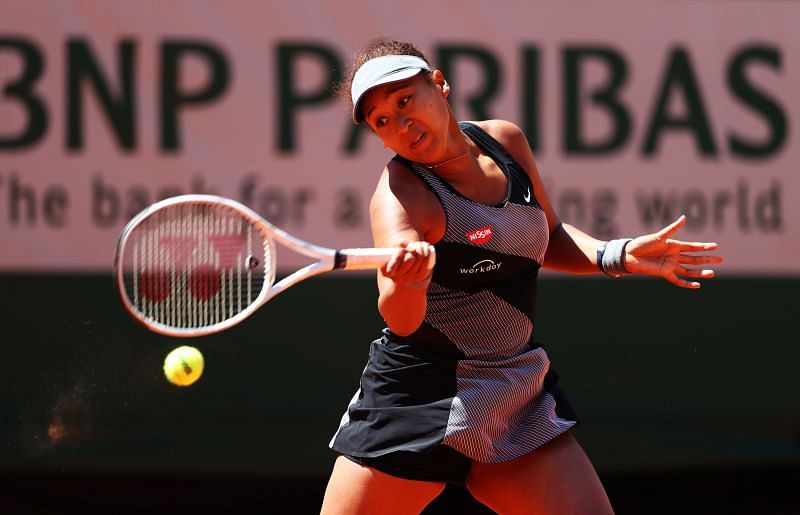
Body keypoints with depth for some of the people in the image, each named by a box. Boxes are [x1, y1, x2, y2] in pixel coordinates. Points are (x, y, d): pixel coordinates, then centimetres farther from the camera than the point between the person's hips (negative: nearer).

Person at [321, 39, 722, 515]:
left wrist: (618, 256, 3)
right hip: (420, 400, -5)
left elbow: (549, 240, 20)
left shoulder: (506, 141, 1)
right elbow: (401, 319, -35)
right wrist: (409, 281, -56)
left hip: (518, 401, 5)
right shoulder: (400, 194, -18)